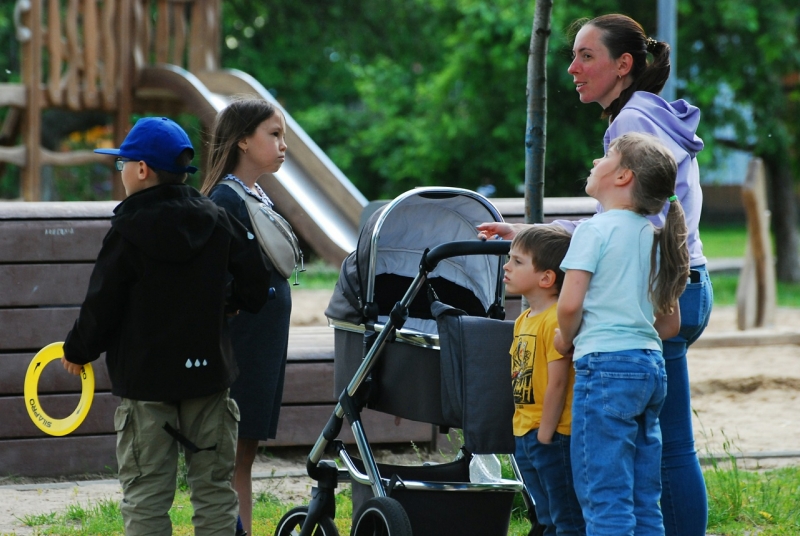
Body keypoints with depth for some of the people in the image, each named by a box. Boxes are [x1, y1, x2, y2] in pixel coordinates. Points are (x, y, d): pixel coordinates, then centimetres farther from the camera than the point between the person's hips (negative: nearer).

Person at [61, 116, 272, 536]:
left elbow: (102, 305, -10)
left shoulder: (129, 231, -11)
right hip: (208, 372, 4)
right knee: (213, 486, 10)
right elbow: (255, 282, 6)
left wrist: (77, 351, 6)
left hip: (145, 378, -4)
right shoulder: (216, 221, 2)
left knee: (146, 495, 0)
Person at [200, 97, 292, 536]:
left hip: (265, 346, 9)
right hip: (238, 347, -9)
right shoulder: (225, 197, -13)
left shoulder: (261, 199, 14)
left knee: (245, 455, 12)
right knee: (228, 457, -6)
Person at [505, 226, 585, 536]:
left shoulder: (557, 321, -18)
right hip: (525, 435, 10)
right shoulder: (523, 320, 12)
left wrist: (545, 435, -19)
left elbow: (557, 382, -20)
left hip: (553, 437, -10)